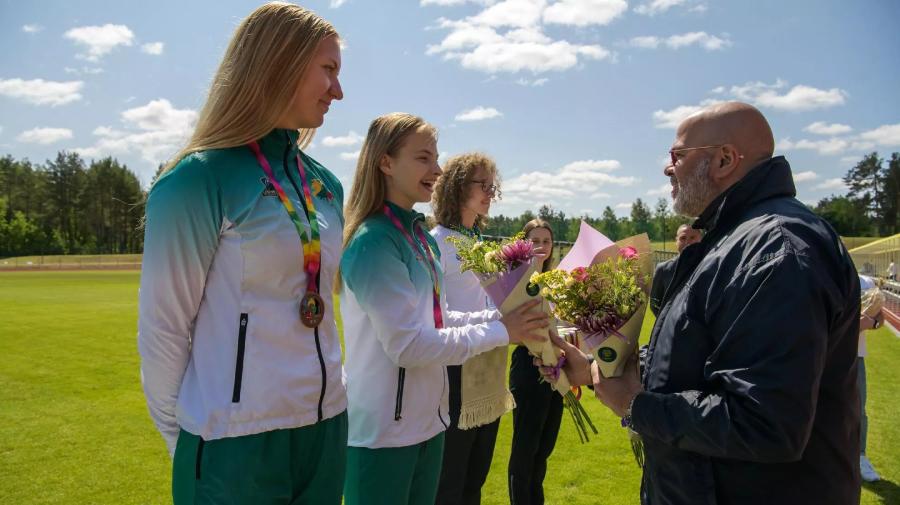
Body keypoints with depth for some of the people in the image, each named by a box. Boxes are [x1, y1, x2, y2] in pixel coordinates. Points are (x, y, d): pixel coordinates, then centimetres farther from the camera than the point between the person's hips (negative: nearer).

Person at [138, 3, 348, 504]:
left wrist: (328, 389, 16)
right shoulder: (198, 182, -13)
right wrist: (191, 441, -1)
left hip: (327, 428, 6)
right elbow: (162, 331, -9)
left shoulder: (326, 186, 6)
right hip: (236, 445, -6)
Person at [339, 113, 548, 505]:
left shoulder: (423, 237, 7)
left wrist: (502, 315, -2)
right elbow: (408, 345, -24)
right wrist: (499, 333, -18)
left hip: (426, 420, 9)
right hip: (381, 429, -8)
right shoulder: (374, 241, -20)